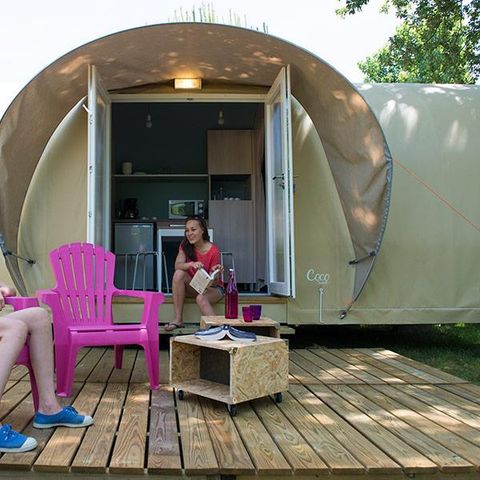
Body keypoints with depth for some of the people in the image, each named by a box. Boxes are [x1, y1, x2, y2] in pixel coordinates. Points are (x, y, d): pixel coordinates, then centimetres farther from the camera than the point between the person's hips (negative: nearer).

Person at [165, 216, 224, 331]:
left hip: (212, 287, -4)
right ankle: (178, 319, -24)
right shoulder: (185, 245, -6)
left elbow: (213, 282, -16)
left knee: (201, 298, -37)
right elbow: (177, 265, -22)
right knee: (179, 274, -26)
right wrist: (191, 264, -42)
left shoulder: (213, 251, -19)